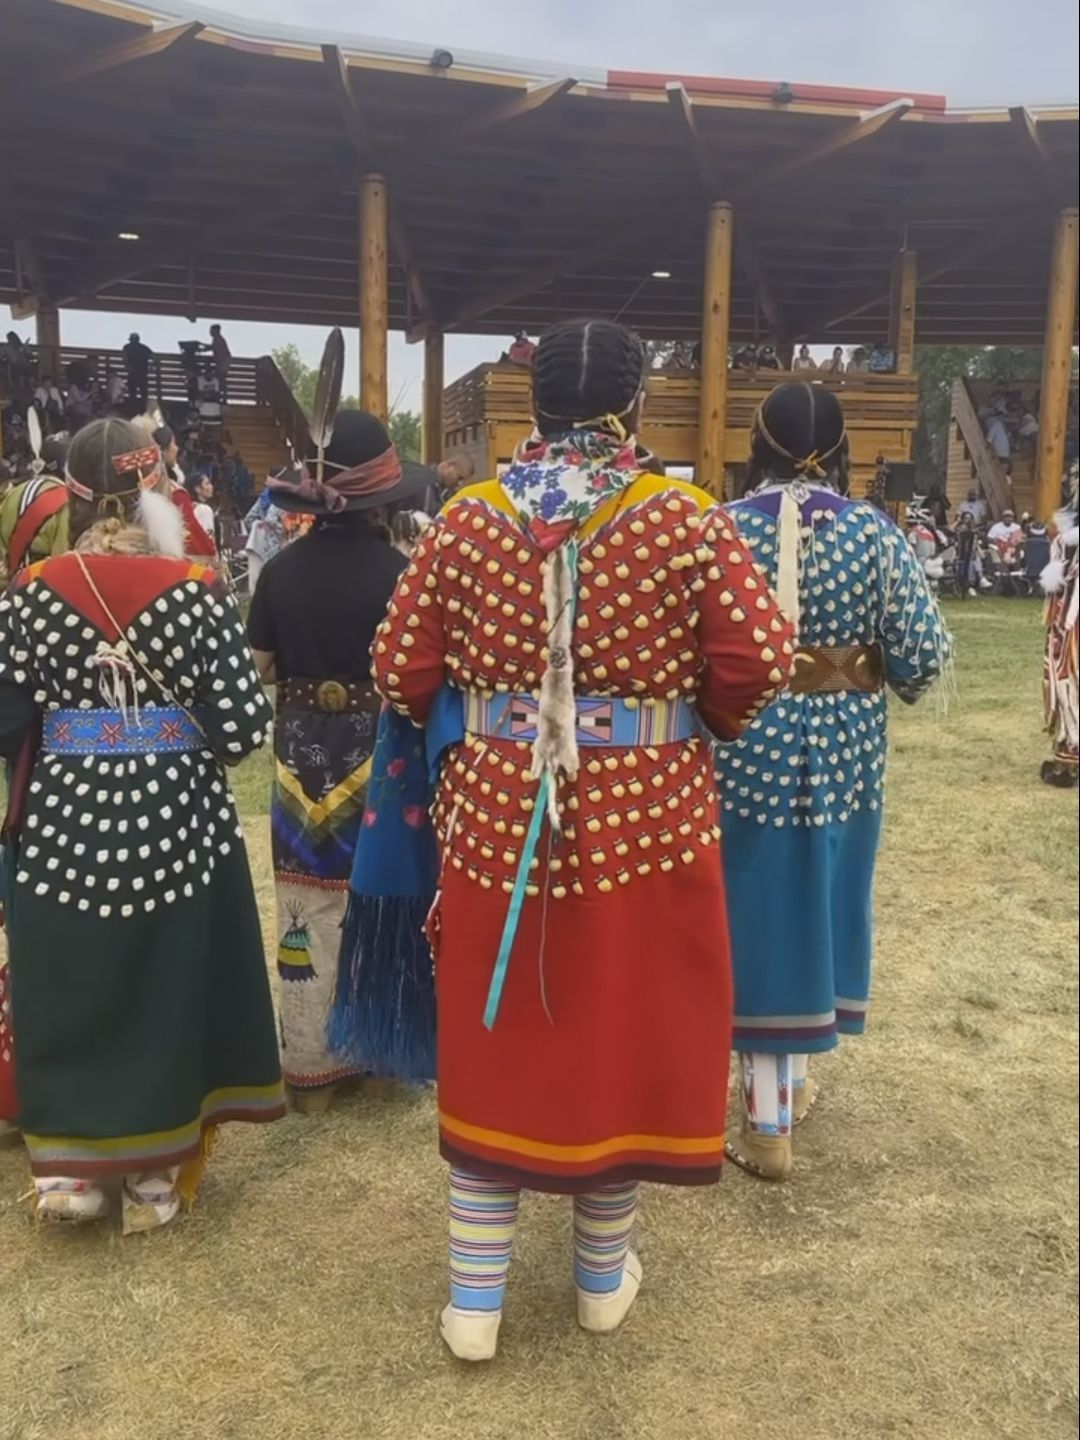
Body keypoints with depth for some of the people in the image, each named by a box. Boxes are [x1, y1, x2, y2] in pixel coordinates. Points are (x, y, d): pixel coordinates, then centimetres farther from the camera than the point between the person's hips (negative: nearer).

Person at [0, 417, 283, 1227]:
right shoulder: (197, 591, -9)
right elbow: (243, 727, -11)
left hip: (66, 821, 2)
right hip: (177, 823, -1)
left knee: (68, 996, 16)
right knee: (167, 994, 13)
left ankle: (69, 1171, 27)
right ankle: (154, 1175, 25)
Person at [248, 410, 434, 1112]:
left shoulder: (282, 568, -3)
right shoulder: (398, 572, -13)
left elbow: (260, 669, 2)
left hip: (302, 753, 3)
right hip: (376, 755, -2)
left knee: (309, 913, 11)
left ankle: (311, 1065, 21)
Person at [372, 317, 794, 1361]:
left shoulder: (467, 519, -2)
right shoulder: (687, 520, -7)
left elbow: (401, 674, -2)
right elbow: (758, 662, -10)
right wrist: (698, 717, 11)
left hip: (497, 813, 2)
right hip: (641, 817, -1)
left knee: (494, 1042, 14)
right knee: (623, 1036, 16)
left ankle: (474, 1302, 25)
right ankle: (603, 1276, 35)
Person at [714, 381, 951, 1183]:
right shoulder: (873, 532, -5)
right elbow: (927, 652, -9)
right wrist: (883, 678, 12)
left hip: (746, 749, -1)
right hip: (843, 751, 2)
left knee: (760, 915, 7)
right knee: (820, 909, 18)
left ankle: (769, 1120, 14)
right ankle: (795, 1079, 35)